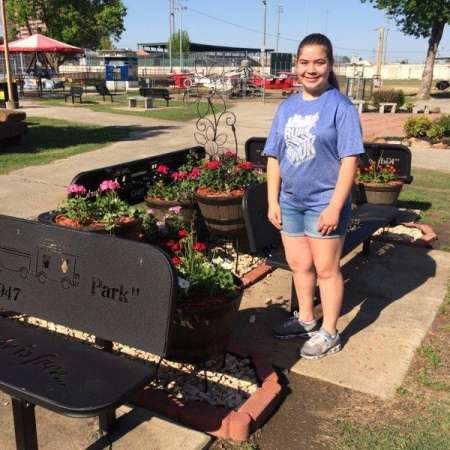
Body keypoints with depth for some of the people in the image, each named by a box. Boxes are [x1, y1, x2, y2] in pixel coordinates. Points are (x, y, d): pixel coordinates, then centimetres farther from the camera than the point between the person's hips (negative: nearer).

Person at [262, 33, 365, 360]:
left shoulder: (340, 106, -10)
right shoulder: (287, 107, 6)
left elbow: (350, 160, -14)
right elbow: (274, 157, 7)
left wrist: (335, 207, -18)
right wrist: (272, 201, 3)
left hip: (324, 204, -5)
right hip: (290, 202, 6)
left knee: (326, 270, 6)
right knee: (299, 265, 17)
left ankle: (329, 333, 23)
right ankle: (305, 320, 37)